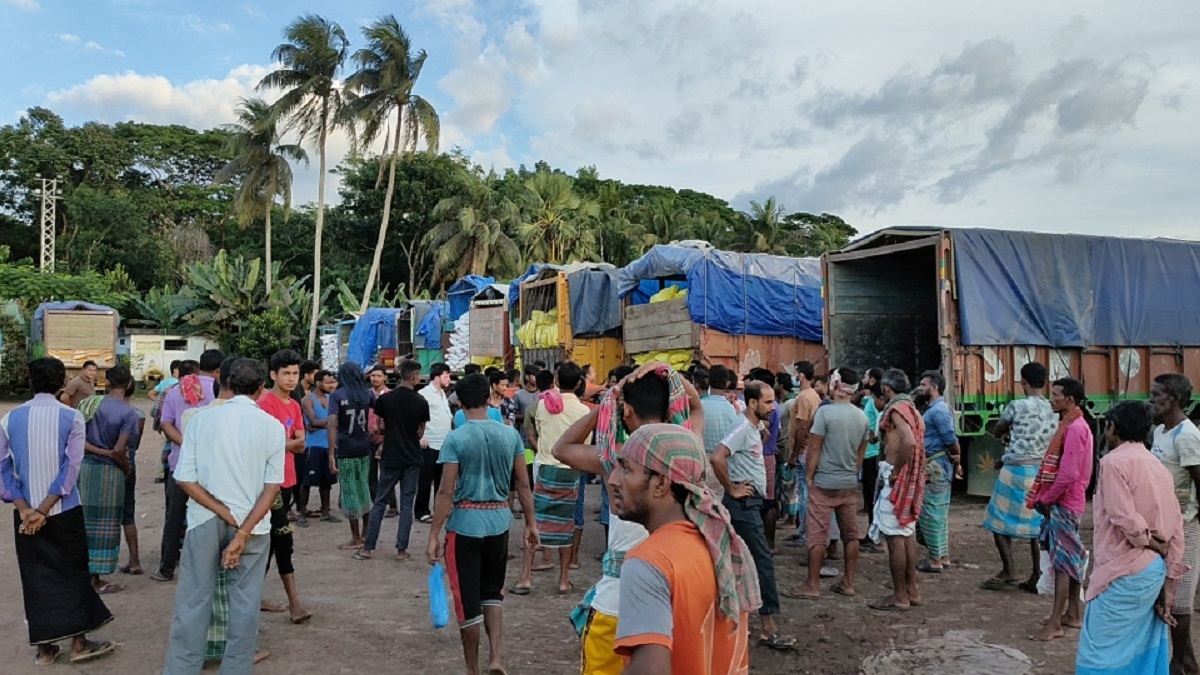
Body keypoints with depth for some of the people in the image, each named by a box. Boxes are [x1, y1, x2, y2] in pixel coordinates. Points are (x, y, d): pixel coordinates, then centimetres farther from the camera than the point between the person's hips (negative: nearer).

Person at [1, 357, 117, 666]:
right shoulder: (72, 417, -9)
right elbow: (71, 468, -14)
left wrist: (25, 509, -7)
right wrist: (43, 509, -12)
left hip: (26, 512, 2)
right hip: (64, 510, -2)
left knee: (36, 575, 10)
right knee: (72, 571, 10)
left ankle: (45, 648, 17)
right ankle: (78, 643, 15)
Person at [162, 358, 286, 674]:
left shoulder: (201, 418, -3)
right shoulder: (273, 427, -4)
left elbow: (185, 479, -8)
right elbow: (272, 488, -10)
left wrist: (226, 515, -8)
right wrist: (242, 533, -10)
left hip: (205, 520, 1)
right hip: (253, 523, 0)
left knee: (192, 601, 9)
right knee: (245, 604, 9)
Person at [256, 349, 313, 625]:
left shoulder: (294, 406, 12)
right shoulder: (265, 403, -13)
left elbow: (301, 445, 7)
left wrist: (283, 444, -10)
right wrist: (292, 442, -4)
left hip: (286, 479, 8)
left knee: (271, 539, 13)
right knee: (283, 537, -5)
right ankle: (294, 601, 3)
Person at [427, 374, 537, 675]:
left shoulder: (456, 438, -11)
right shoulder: (511, 434, -1)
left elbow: (446, 492, -13)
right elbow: (523, 485, 2)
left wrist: (434, 535, -7)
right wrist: (530, 523, 12)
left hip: (465, 523, -3)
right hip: (499, 521, 4)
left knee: (468, 598, 9)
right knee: (492, 591, 22)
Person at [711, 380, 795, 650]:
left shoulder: (754, 428, 13)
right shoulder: (743, 428, -17)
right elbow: (717, 458, -30)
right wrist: (732, 489, -20)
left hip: (749, 503, 10)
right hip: (744, 504, -10)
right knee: (763, 559, -9)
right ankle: (769, 629, -6)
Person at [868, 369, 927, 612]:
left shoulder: (896, 409, -14)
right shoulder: (912, 409, 15)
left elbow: (909, 441, -29)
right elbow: (916, 443, 14)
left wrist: (896, 471, -20)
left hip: (897, 478, -10)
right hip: (911, 478, 10)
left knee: (894, 535, -4)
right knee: (907, 532, 16)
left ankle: (899, 597, 2)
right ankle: (912, 590, 23)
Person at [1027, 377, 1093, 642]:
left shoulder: (1075, 428, -19)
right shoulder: (1070, 425, 13)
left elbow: (1069, 473, -24)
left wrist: (1045, 499, -14)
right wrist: (1046, 498, 11)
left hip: (1063, 503, -10)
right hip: (1066, 502, 10)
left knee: (1061, 561, -6)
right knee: (1071, 559, 15)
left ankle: (1055, 623, -3)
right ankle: (1073, 613, 24)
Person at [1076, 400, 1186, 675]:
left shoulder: (1114, 461, -12)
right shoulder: (1160, 467, 13)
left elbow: (1125, 518, -21)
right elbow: (1176, 530, 11)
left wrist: (1150, 544, -2)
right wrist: (1167, 586, 11)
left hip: (1126, 572, -9)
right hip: (1155, 570, 9)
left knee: (1101, 652, -2)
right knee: (1144, 650, 15)